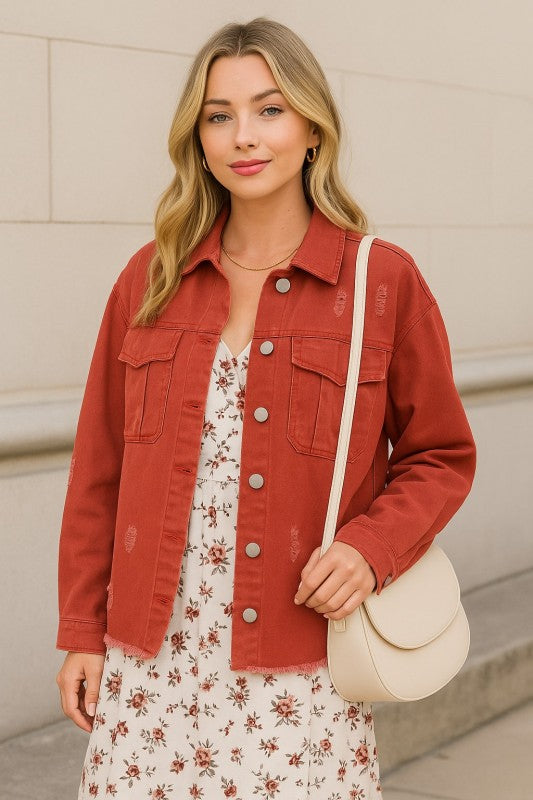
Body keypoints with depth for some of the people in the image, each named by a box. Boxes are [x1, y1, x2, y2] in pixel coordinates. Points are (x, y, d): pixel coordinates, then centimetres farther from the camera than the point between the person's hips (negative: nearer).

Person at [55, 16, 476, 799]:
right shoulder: (150, 278, 5)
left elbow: (440, 456, 5)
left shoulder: (385, 281, -2)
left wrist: (372, 547, -13)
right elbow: (99, 466, 9)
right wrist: (81, 629, 8)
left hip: (300, 671, -2)